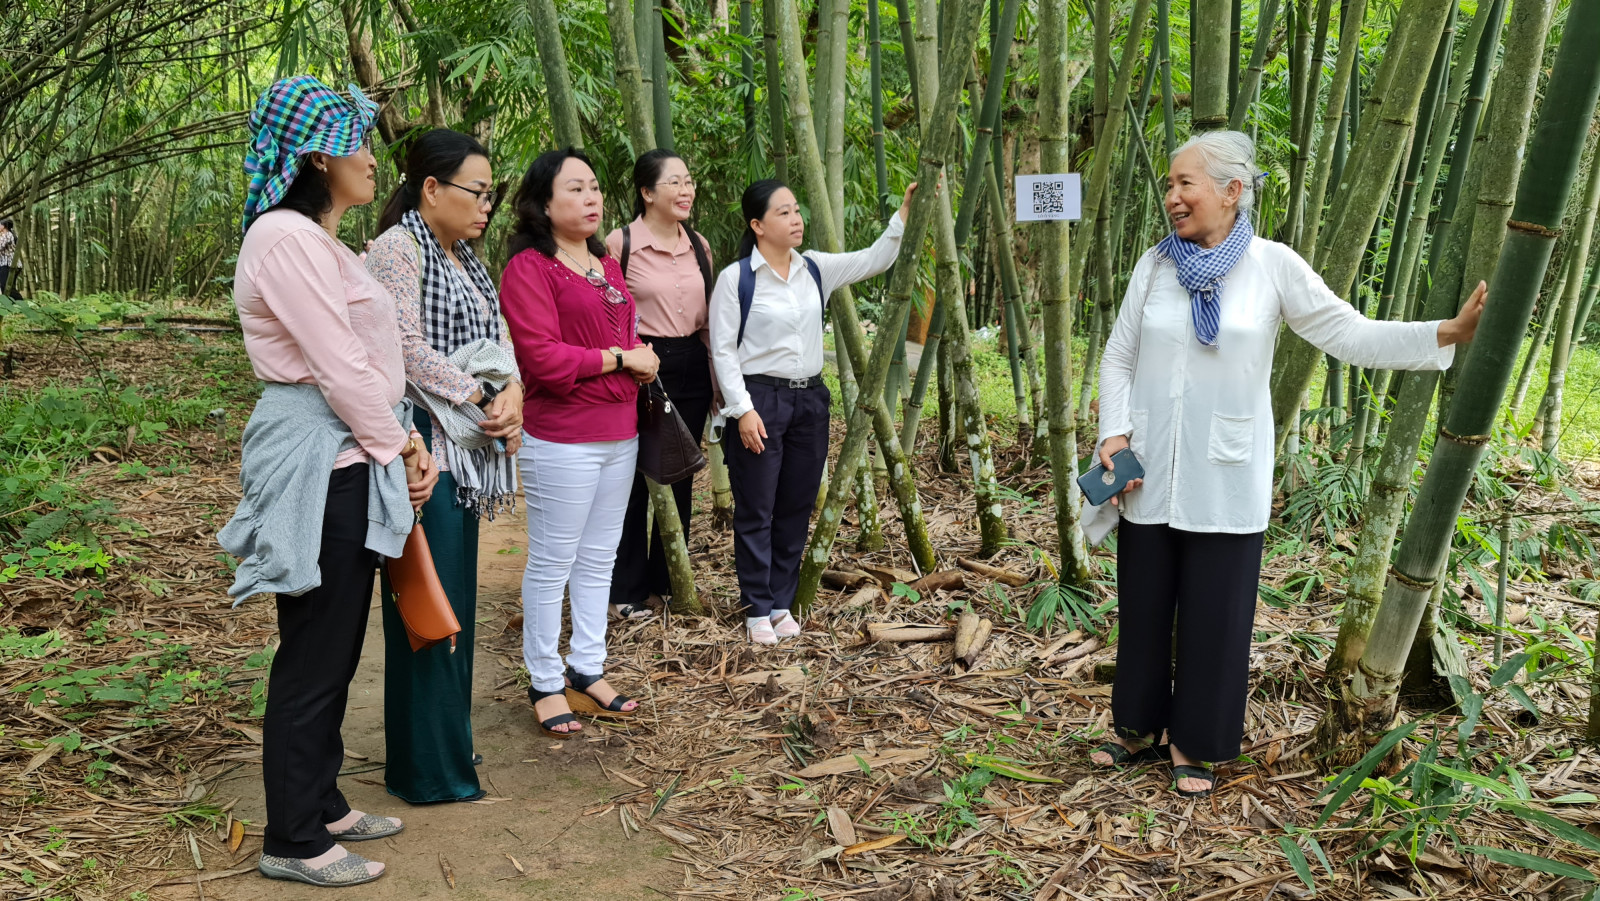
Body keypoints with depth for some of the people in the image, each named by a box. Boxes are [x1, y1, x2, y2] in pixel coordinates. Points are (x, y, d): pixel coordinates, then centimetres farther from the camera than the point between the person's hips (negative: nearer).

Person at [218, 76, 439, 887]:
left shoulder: (318, 241, 17)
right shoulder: (286, 239, -15)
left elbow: (368, 356, 15)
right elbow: (339, 366, -18)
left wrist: (408, 441, 6)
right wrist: (399, 449, -8)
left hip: (349, 464, 10)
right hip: (320, 468, -10)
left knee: (335, 650, 17)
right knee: (314, 658, 0)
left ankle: (321, 803, 31)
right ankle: (293, 842, 13)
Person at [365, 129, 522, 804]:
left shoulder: (465, 260, 17)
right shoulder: (396, 249, -10)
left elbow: (497, 343, 13)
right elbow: (410, 351, -18)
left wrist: (510, 394, -7)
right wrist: (484, 403, -15)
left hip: (467, 447, 9)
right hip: (423, 446, -9)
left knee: (455, 597, 14)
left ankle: (449, 742, 26)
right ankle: (427, 769, 8)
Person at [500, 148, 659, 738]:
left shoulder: (606, 265, 15)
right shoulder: (529, 268, -11)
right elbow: (542, 357, -20)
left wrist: (642, 359, 1)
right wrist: (618, 359, -13)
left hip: (619, 434, 8)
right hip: (561, 440, -8)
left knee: (599, 561, 15)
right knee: (552, 564, 2)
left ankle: (588, 671, 28)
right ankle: (544, 684, 15)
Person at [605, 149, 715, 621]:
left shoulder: (699, 246, 10)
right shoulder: (620, 243, -8)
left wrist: (716, 380, 15)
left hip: (691, 368, 6)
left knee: (680, 480, 11)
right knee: (634, 481, 1)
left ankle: (665, 583, 24)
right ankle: (626, 592, 13)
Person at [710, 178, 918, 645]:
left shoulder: (815, 270, 8)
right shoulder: (736, 278, -8)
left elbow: (874, 260, 6)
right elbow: (723, 349, -9)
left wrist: (904, 215, -7)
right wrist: (743, 410, -15)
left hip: (809, 398, 6)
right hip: (759, 400, -5)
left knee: (797, 508, 11)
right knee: (756, 511, 2)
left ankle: (782, 603, 23)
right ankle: (758, 610, 13)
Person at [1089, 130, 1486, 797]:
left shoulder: (1271, 266, -3)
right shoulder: (1155, 264, 3)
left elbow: (1351, 336, -5)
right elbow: (1119, 358, 7)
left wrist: (1450, 333, -15)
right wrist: (1115, 432, -6)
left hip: (1226, 479, -2)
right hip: (1148, 475, 2)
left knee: (1215, 615, 6)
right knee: (1144, 606, 12)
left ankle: (1194, 744, 24)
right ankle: (1141, 730, 30)